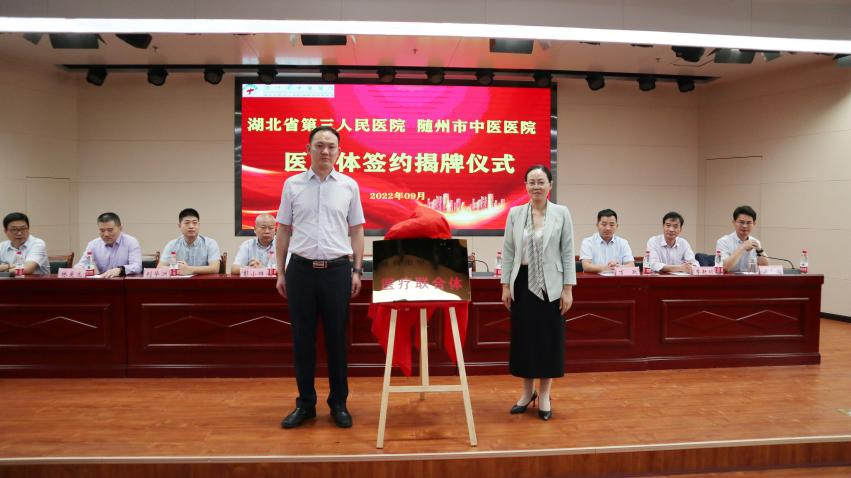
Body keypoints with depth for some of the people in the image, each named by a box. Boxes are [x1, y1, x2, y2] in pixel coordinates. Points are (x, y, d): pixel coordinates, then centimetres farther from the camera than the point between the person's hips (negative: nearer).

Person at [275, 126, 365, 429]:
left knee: (336, 338, 6)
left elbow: (356, 231, 7)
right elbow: (283, 231, 7)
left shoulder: (349, 186, 4)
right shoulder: (292, 184, 4)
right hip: (301, 269, 0)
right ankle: (305, 403, 19)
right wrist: (280, 272, 3)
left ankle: (339, 403, 19)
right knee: (303, 338, 7)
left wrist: (357, 271, 1)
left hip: (337, 269, 0)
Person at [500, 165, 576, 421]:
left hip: (550, 285, -1)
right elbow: (508, 252, 5)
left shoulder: (561, 213, -1)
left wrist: (568, 288, -6)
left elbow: (568, 252, -1)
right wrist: (505, 285, 0)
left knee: (549, 338, 5)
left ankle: (544, 395, 19)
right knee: (523, 337, 8)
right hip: (523, 283, 2)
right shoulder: (515, 213, 3)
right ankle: (527, 391, 24)